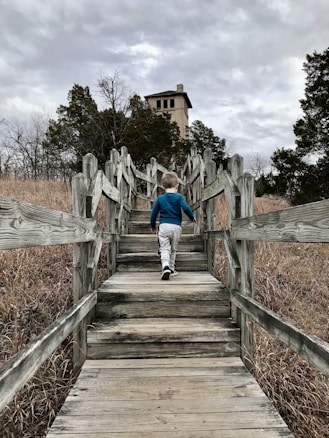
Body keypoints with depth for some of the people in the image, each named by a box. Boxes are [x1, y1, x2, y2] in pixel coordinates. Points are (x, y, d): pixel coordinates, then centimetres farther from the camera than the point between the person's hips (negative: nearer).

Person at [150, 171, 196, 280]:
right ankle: (171, 269, 22)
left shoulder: (160, 198, 8)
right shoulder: (179, 197, 1)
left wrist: (153, 226, 24)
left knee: (164, 249, -2)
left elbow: (153, 213, 11)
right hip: (176, 226, 0)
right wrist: (192, 217, 6)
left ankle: (165, 267, -25)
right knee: (173, 249, 16)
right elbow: (186, 208, -13)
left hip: (163, 226, 0)